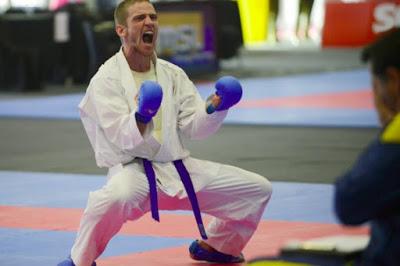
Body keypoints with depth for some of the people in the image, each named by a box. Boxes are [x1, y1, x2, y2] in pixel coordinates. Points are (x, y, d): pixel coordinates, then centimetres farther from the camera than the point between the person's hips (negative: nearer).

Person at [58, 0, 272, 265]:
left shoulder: (173, 74, 10)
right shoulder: (106, 79, -8)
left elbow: (194, 127, 3)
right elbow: (124, 139, -18)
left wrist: (214, 108, -17)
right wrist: (141, 118, -38)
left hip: (179, 169, 6)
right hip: (134, 171, -6)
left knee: (258, 188, 3)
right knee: (116, 197, -42)